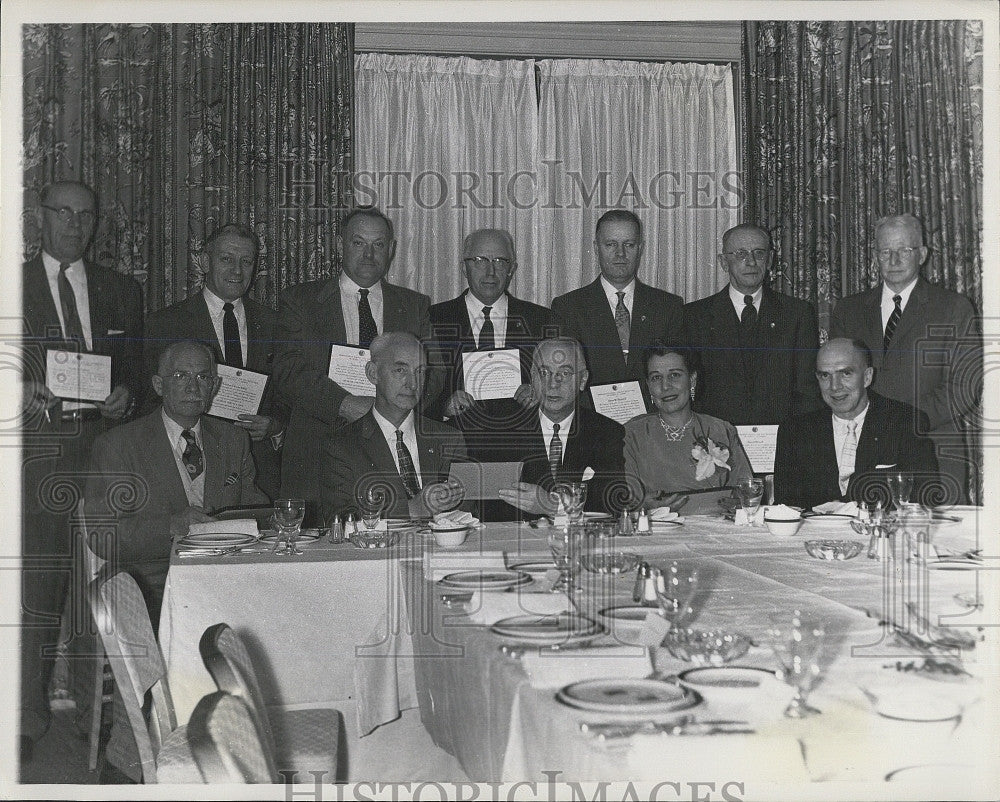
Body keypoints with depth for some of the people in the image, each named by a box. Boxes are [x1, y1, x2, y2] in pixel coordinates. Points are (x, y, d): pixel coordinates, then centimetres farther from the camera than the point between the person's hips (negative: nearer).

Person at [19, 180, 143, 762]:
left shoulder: (123, 291, 17)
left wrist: (127, 399, -2)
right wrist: (20, 389, -12)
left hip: (104, 445, 2)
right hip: (38, 449, -2)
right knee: (38, 587, -6)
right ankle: (30, 718, 3)